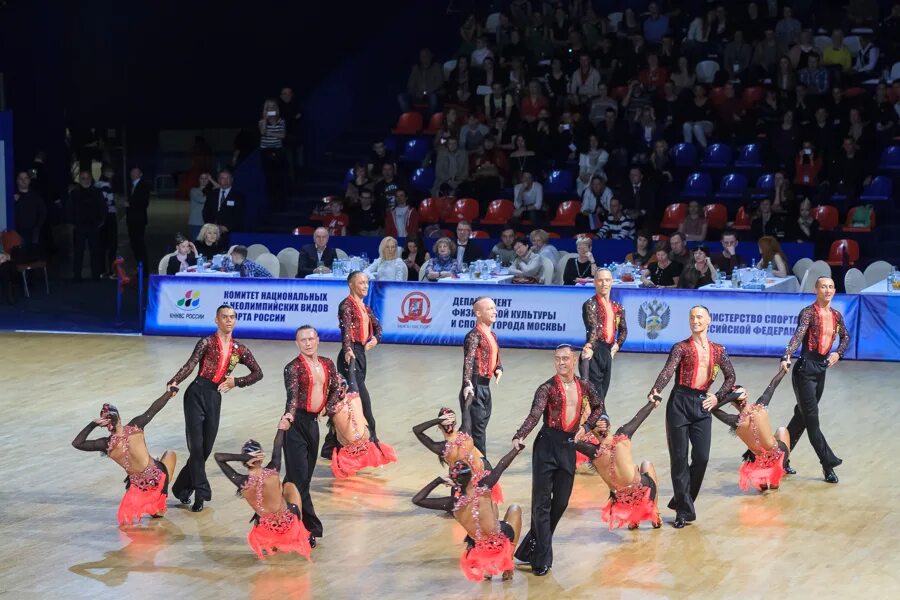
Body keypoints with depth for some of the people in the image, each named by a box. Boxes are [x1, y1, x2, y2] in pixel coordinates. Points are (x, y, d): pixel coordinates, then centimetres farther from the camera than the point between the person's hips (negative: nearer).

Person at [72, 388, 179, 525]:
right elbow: (153, 409, 0)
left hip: (139, 486, 4)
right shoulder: (135, 427, -14)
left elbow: (76, 443, -6)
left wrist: (92, 424, -9)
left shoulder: (107, 444, -14)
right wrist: (170, 392, 13)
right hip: (157, 477, -4)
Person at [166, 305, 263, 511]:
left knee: (206, 448, 6)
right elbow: (190, 365, -14)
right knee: (196, 446, -6)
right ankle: (201, 494, -1)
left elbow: (258, 373, 15)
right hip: (197, 394, -5)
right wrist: (174, 382, -30)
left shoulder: (239, 349, 10)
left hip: (215, 398, 5)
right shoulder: (207, 343, -2)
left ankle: (182, 488, 21)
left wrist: (235, 382, 0)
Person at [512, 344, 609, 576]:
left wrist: (586, 426, 8)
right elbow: (534, 415, -20)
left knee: (561, 502, 7)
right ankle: (542, 559, -3)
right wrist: (519, 437, -35)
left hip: (569, 446, 5)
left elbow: (599, 407, 24)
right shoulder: (548, 388, -7)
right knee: (542, 502, -5)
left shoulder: (583, 386, 8)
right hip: (547, 444, -5)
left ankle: (534, 547, 22)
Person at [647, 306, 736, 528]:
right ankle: (684, 510, 4)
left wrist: (718, 396, 5)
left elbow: (730, 377, 21)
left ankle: (681, 501, 17)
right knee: (679, 457, -2)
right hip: (680, 402, -3)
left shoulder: (718, 350, 12)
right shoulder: (681, 347, 1)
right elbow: (668, 370, -14)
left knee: (702, 458, -2)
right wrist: (655, 391, -31)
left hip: (702, 404, 3)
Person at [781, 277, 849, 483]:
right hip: (805, 368, -7)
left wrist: (838, 353, 5)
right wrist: (786, 357, -43)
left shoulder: (836, 316, 8)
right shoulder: (808, 313, -11)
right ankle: (828, 463, -2)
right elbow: (798, 335, -27)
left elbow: (845, 337, 26)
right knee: (811, 419, -5)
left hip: (822, 369, 7)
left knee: (802, 416, 13)